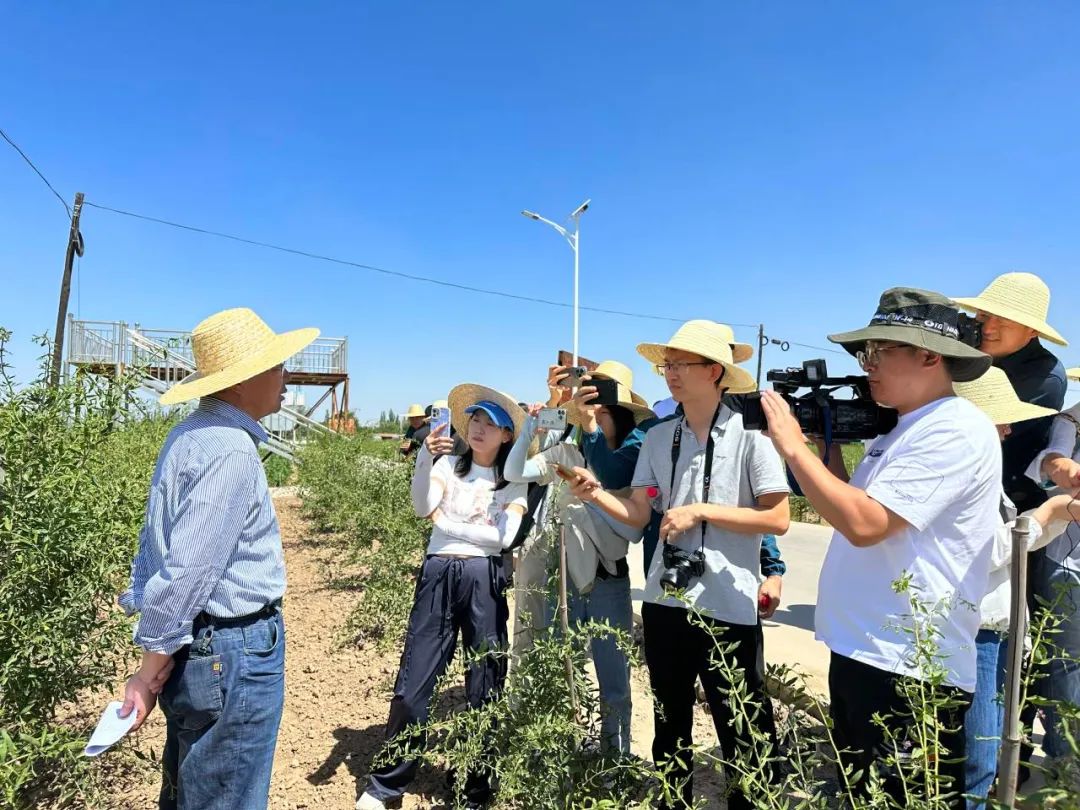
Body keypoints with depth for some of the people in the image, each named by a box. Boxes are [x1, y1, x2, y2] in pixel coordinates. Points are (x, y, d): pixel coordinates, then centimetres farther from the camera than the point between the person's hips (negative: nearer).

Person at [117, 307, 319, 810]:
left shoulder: (188, 435, 7)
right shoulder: (231, 451, -23)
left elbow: (155, 543, 11)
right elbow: (188, 570, -23)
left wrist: (157, 661, 15)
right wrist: (150, 671, -13)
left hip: (193, 646, 9)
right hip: (232, 653, -9)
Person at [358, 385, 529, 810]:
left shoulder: (513, 481, 5)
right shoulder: (447, 464, 7)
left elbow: (504, 536, -9)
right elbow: (422, 508, -9)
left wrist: (447, 524, -8)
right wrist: (425, 456, -22)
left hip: (484, 578, 0)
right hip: (438, 574, 1)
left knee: (486, 684, 8)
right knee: (414, 679, 5)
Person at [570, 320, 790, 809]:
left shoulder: (750, 434, -9)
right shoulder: (657, 437, 5)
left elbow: (778, 519, -12)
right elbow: (639, 514, 4)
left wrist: (700, 512, -18)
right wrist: (596, 494, -13)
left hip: (728, 608, -5)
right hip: (664, 601, 5)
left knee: (743, 735, 11)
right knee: (669, 727, 22)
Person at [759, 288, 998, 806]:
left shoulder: (955, 430, -18)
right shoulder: (902, 430, 12)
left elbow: (864, 523, -28)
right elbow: (845, 507, 17)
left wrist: (793, 446, -19)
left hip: (910, 672, -10)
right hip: (858, 654, 10)